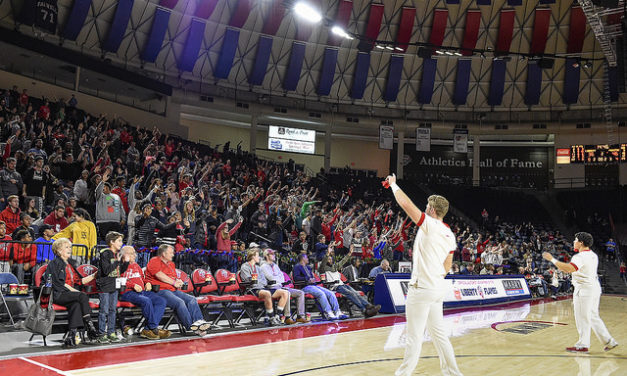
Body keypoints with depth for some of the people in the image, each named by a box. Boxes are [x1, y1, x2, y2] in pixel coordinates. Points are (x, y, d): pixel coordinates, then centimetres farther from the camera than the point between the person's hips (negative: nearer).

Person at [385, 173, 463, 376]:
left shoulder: (430, 224, -12)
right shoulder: (450, 235, 12)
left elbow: (406, 203, -16)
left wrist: (393, 184, -1)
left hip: (422, 289, -8)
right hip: (438, 288, 8)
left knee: (414, 335, 0)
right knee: (438, 332, 17)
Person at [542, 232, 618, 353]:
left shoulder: (580, 257, -18)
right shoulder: (593, 255, 13)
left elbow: (569, 268, -34)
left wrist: (552, 259, -31)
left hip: (584, 290, -9)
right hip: (595, 288, 9)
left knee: (582, 319, 0)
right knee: (593, 317, 18)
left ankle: (583, 345, 8)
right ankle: (609, 341, 20)